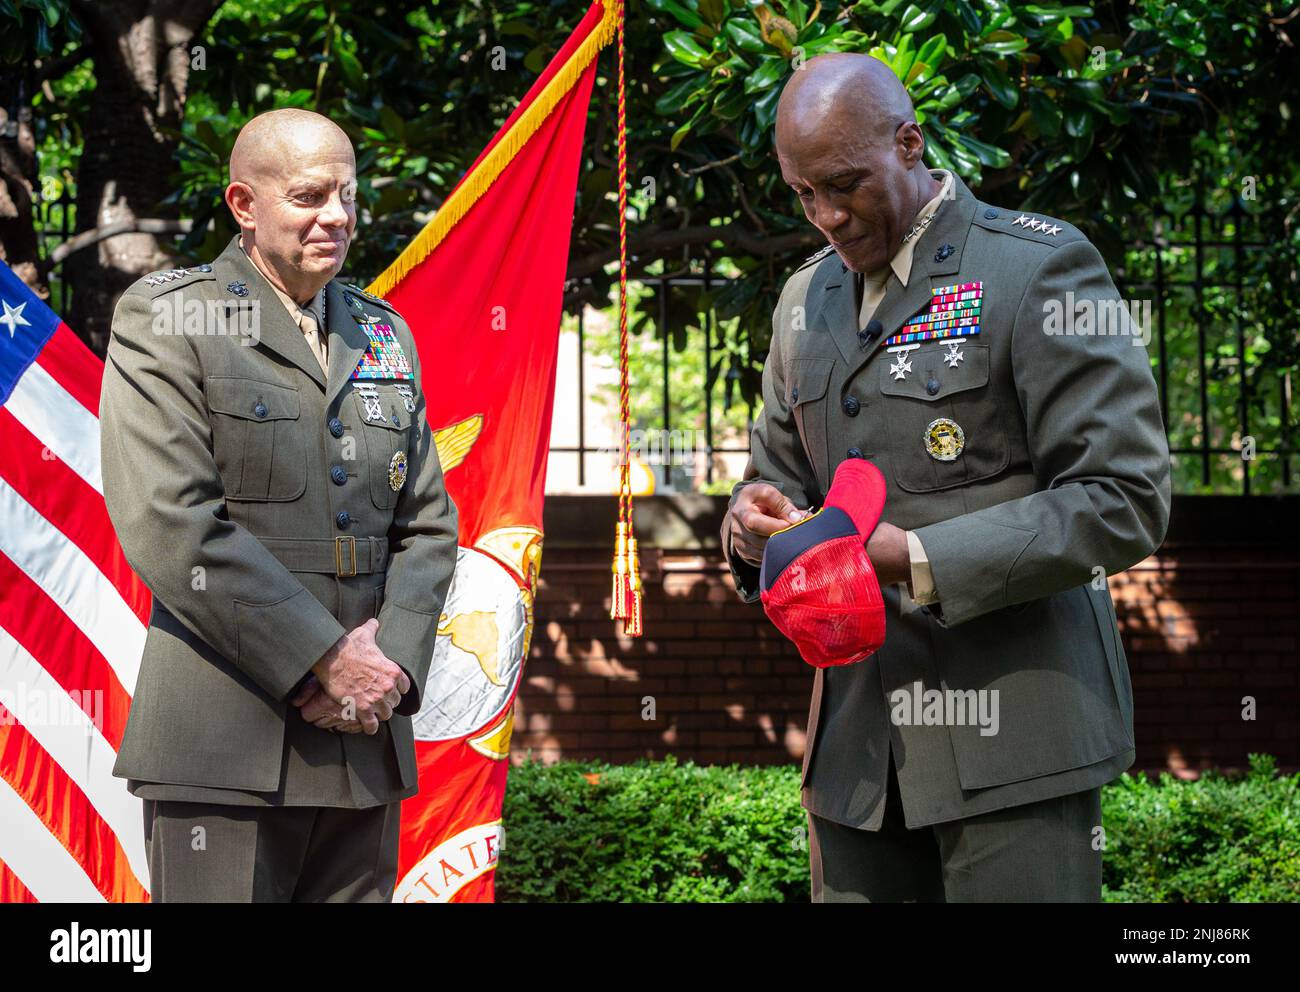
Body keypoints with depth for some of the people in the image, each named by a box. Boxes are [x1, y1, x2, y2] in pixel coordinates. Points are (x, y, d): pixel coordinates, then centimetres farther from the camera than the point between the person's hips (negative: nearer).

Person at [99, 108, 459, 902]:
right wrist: (324, 662, -15)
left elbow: (428, 522, 14)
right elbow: (170, 523, -12)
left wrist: (392, 661, -5)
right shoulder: (165, 320, -1)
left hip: (366, 744, 5)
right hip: (228, 744, -5)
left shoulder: (386, 336, 17)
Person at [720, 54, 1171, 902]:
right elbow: (779, 472, 26)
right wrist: (757, 527, 0)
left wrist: (919, 562, -19)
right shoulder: (806, 300, 16)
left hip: (1010, 733, -6)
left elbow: (1124, 501, -12)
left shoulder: (1039, 266, -6)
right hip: (857, 741, 6)